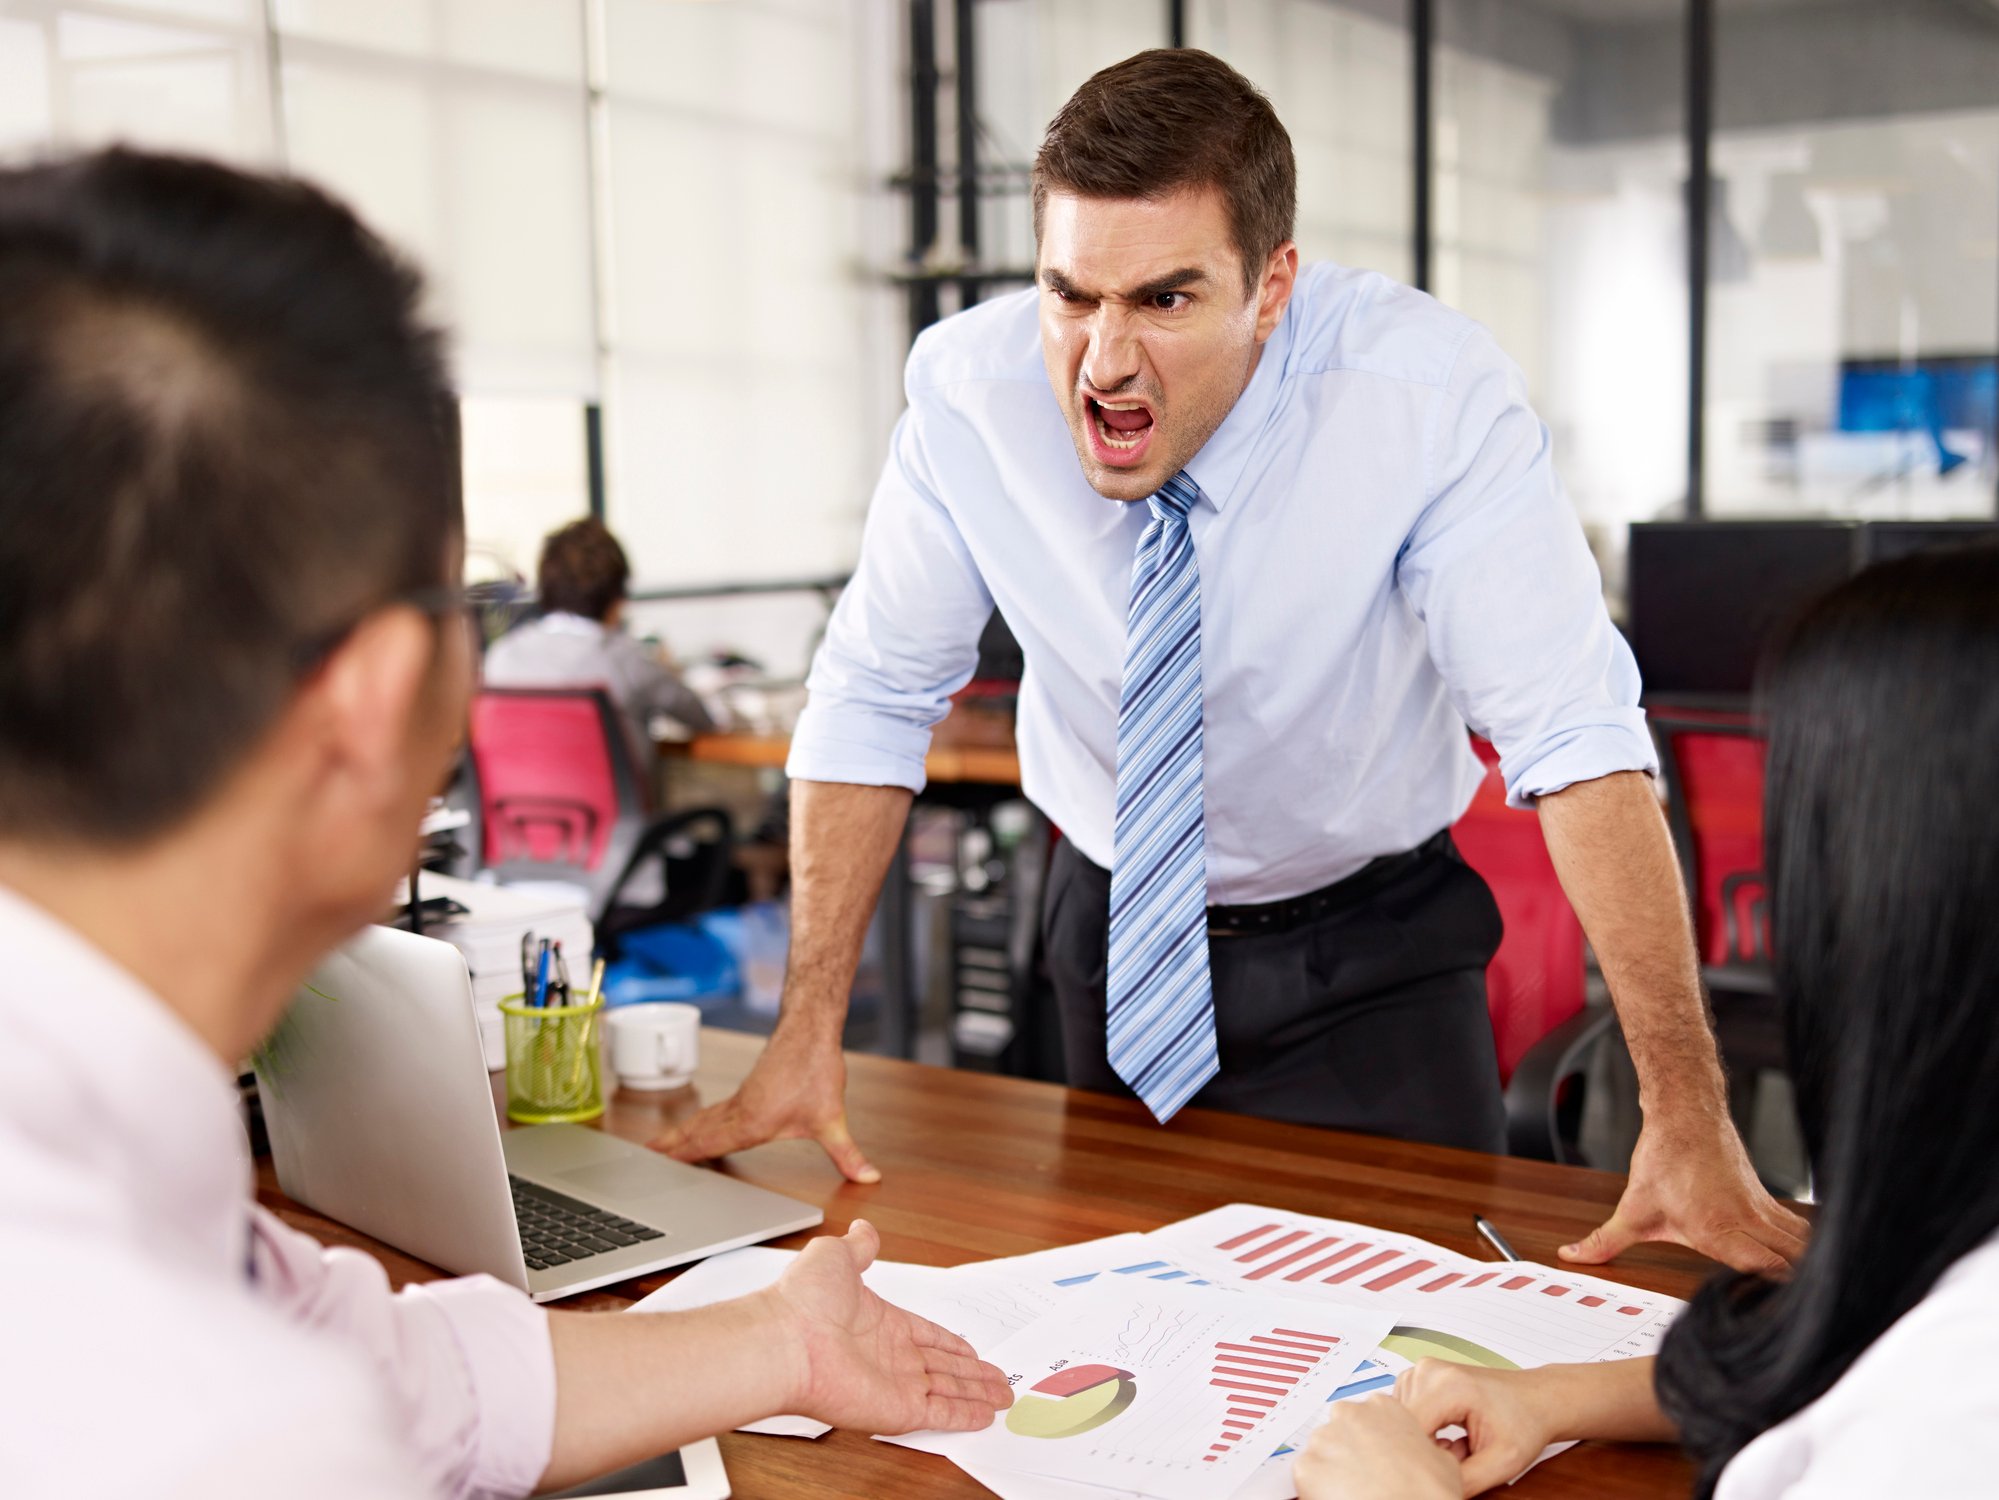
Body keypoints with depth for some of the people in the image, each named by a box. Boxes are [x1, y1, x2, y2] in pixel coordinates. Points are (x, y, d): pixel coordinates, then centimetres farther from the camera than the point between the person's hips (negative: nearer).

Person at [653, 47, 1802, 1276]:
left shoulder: (1431, 390, -26)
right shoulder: (969, 390, -20)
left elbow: (1574, 735, -30)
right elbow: (873, 701, -11)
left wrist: (1690, 1123, -35)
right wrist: (808, 1037, -15)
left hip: (1368, 954, -2)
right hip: (1117, 933, 2)